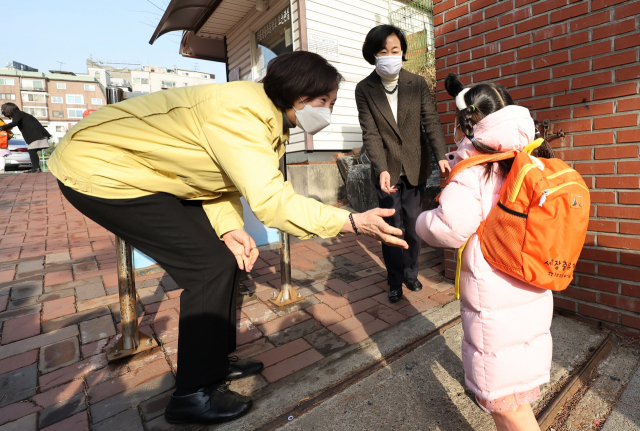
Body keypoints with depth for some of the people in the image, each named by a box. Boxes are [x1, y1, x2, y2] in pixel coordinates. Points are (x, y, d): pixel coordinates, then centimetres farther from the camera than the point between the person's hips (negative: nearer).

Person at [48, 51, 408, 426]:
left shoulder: (269, 116, 1)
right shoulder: (242, 112, -30)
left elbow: (226, 179, 2)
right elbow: (271, 200, -36)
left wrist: (229, 228, -16)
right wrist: (353, 222, -32)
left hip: (149, 173, 9)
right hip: (101, 169, -9)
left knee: (228, 255, 5)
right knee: (211, 266, -13)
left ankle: (217, 361, 23)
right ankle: (194, 394, 6)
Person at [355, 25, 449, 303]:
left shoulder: (417, 84, 2)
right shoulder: (365, 89, -3)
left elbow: (431, 121, -4)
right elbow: (370, 133, -11)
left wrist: (441, 156, -21)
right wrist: (382, 169, -26)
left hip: (416, 168, 2)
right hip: (386, 170, -1)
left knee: (413, 226, 11)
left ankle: (411, 273, 33)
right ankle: (395, 281, 22)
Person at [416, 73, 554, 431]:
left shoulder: (475, 170, -20)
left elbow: (449, 228, -26)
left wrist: (422, 221, -4)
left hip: (497, 304, -9)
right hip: (533, 295, 9)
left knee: (503, 400, 9)